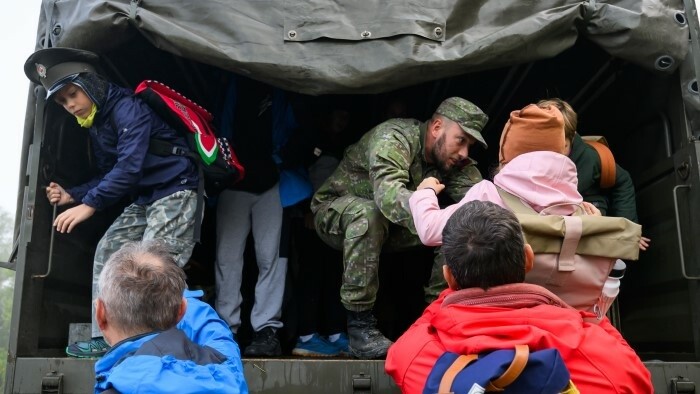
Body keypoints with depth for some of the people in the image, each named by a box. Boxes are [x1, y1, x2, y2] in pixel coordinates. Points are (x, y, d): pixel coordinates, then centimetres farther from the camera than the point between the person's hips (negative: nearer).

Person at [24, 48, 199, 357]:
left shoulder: (127, 108, -16)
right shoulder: (96, 124, 15)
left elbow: (130, 165, -26)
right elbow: (109, 174, 19)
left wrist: (89, 204, -27)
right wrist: (72, 195, 5)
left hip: (175, 192, -10)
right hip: (143, 199, 10)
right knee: (108, 251, 5)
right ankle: (106, 338, 10)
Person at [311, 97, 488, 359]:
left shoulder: (454, 160, -9)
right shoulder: (393, 139, -29)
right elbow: (389, 195, -47)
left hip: (390, 227, 6)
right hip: (336, 212, -5)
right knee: (369, 214, -39)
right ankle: (359, 326, -31)